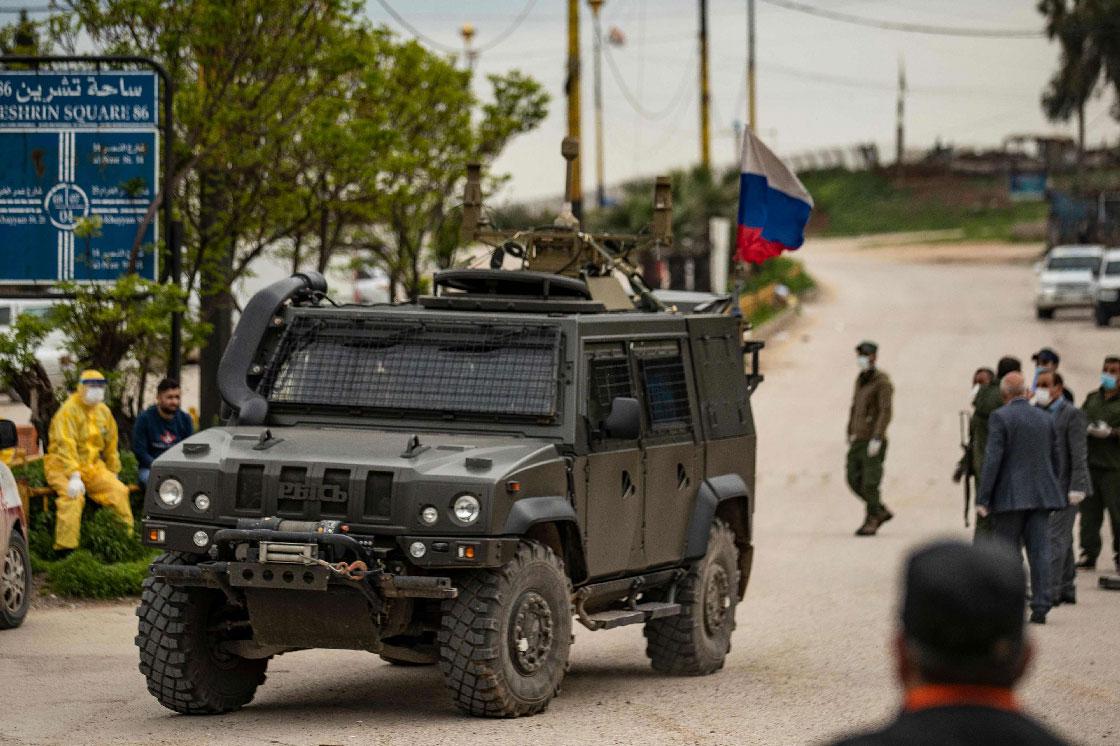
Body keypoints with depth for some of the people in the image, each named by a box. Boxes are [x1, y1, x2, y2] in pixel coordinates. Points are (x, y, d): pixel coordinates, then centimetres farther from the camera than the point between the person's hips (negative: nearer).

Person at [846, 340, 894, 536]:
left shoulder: (882, 382, -11)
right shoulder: (861, 379, 15)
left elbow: (885, 412, -18)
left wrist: (877, 439, -24)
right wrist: (850, 434, 18)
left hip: (873, 441, -8)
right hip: (858, 439, 8)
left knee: (869, 482, -7)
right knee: (854, 480, 5)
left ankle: (872, 521, 2)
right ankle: (882, 511, 18)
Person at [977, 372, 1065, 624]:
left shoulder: (1000, 417, -7)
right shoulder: (1046, 419, 9)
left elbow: (992, 459, -13)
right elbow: (1055, 460, 13)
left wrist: (983, 499, -12)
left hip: (1010, 498, -4)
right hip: (1041, 495, 4)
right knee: (1039, 551, 3)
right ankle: (1040, 607, -2)